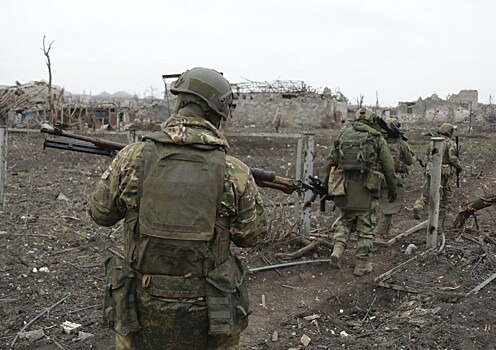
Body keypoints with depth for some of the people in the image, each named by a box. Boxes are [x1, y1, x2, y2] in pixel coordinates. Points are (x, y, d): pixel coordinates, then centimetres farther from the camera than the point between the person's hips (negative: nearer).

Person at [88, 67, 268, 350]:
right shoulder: (235, 172, -13)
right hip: (209, 315, -1)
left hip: (142, 311, 1)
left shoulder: (132, 158, -11)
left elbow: (101, 213, 5)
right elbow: (254, 235, 0)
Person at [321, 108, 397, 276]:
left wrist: (324, 185, 12)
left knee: (345, 219, 20)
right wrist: (392, 189, 13)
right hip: (366, 188, -3)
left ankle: (338, 249, -1)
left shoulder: (344, 135, 10)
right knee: (366, 226, 8)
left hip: (344, 186, 3)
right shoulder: (377, 138, 2)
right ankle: (362, 264, 12)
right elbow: (388, 167, 3)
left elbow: (330, 161, 8)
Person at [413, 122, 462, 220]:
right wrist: (459, 167, -1)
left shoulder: (433, 142, 9)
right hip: (444, 172, -4)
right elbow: (453, 158, -15)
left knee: (426, 193, 6)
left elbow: (427, 155, 14)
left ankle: (417, 208, -15)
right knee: (447, 192, 17)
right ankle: (442, 211, 23)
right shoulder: (450, 143, -7)